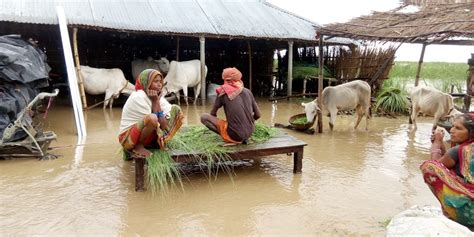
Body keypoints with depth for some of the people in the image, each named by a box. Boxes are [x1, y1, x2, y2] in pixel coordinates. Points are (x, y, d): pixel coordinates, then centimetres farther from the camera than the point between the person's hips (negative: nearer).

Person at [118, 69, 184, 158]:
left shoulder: (158, 96, 0)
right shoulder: (138, 97, -20)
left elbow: (164, 124, -11)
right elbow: (149, 119, -23)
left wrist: (157, 101, -17)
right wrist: (155, 102, -17)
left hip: (150, 136, 8)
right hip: (129, 137, -8)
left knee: (176, 109, 2)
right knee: (152, 118, -39)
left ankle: (160, 142, 4)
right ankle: (138, 146, -13)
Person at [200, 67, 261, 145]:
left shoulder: (223, 94, -6)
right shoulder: (248, 92, 4)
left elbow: (213, 114, 5)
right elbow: (258, 115, 8)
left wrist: (216, 123, 26)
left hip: (235, 135, -5)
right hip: (250, 132, 5)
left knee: (203, 116, 3)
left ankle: (230, 139, 0)